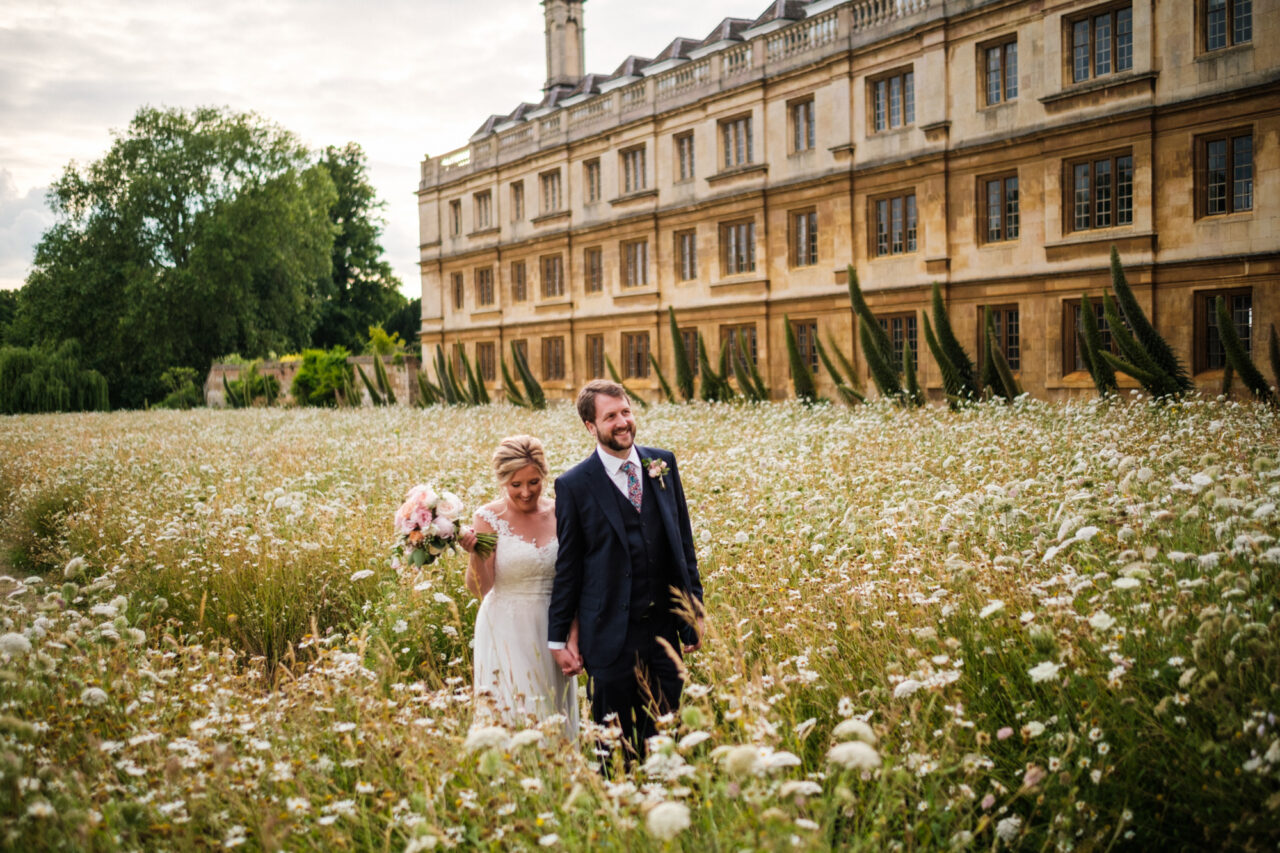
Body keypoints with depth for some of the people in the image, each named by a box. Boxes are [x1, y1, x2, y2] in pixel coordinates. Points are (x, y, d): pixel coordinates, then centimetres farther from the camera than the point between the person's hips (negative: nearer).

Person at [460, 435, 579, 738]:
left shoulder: (560, 516, 1)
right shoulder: (489, 517, -6)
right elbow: (480, 589, -11)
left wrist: (573, 641, -2)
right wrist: (475, 552, -29)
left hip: (552, 634, 3)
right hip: (506, 633, -3)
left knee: (553, 721, 10)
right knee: (509, 717, -1)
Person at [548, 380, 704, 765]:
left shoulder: (663, 463, 6)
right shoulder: (574, 485, -5)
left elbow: (684, 541, 11)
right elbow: (567, 566, 0)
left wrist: (694, 611, 9)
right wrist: (558, 638, 0)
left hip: (665, 629, 3)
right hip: (611, 636, -3)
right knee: (616, 747, 7)